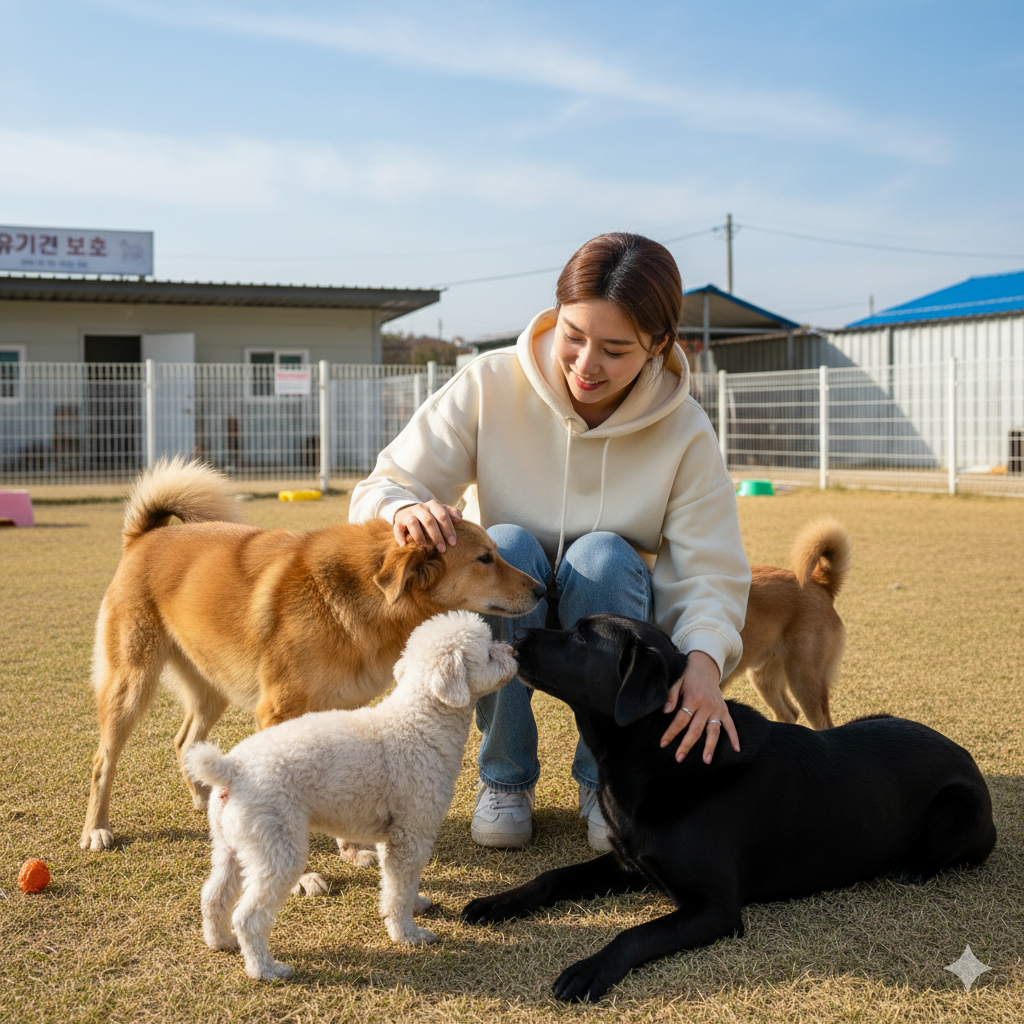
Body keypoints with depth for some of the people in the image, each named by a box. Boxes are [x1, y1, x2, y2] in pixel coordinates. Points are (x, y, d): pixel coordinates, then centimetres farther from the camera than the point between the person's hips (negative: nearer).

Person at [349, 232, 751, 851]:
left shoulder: (684, 431, -14)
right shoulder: (489, 387, -17)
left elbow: (709, 573, -17)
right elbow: (382, 489, -16)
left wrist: (704, 658, -39)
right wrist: (407, 509, -42)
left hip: (608, 623, 0)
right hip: (499, 623, 0)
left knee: (605, 554, -31)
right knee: (504, 544, -31)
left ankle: (607, 781, -12)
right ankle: (505, 777, -13)